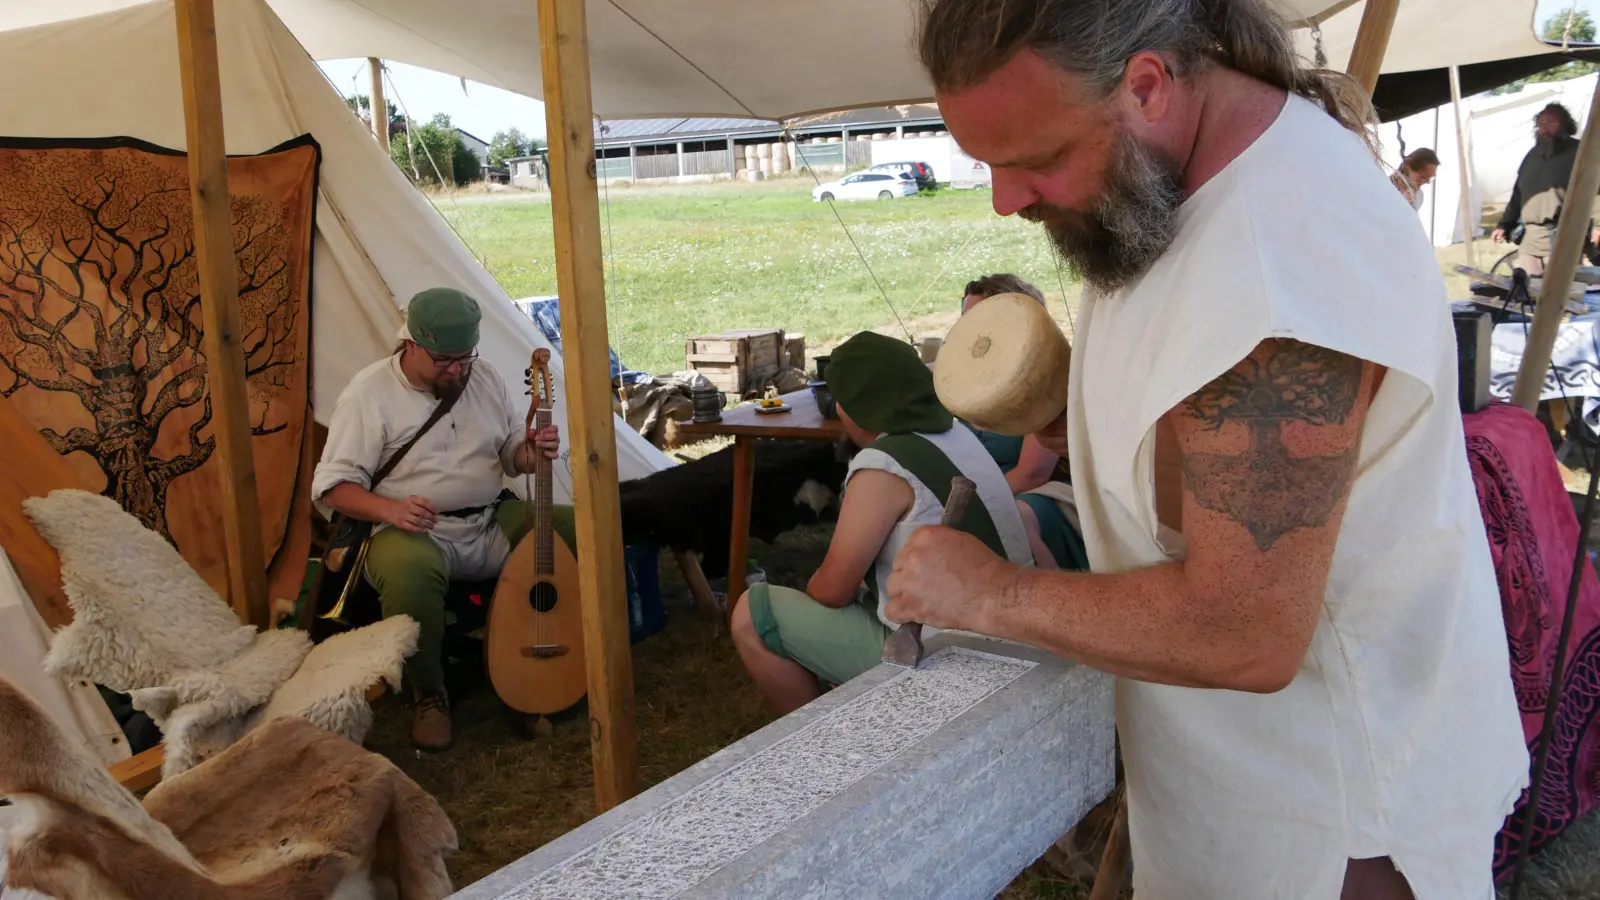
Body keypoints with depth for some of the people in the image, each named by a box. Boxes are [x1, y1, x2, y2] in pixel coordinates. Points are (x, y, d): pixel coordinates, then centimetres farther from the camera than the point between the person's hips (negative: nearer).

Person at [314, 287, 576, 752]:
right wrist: (390, 510, -28)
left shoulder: (484, 378, 8)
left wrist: (533, 451, -10)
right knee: (407, 573, -40)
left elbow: (512, 456, 16)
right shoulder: (369, 393, -8)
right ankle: (429, 695, -14)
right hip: (414, 532, -5)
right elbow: (332, 485, -9)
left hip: (493, 522, 5)